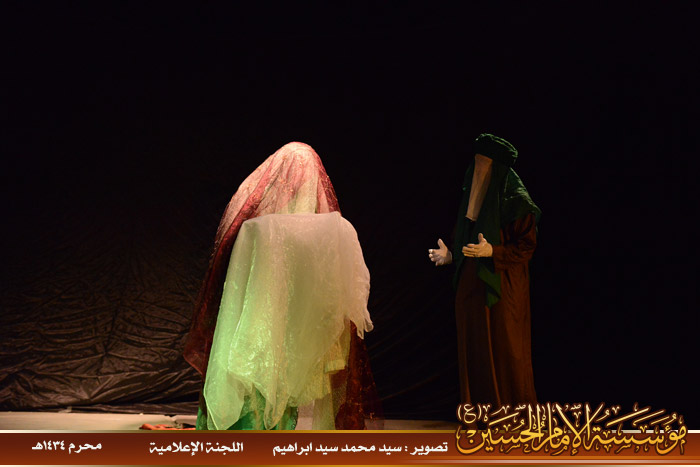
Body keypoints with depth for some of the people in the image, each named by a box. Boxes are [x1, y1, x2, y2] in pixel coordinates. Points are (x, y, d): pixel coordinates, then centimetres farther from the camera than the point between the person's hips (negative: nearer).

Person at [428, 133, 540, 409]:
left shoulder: (516, 201, -10)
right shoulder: (473, 196, 12)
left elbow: (527, 246, -13)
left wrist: (492, 251, -25)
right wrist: (451, 255, 4)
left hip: (502, 288, -7)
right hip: (472, 285, 7)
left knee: (504, 351, -1)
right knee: (475, 349, 8)